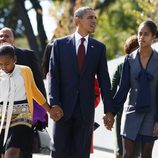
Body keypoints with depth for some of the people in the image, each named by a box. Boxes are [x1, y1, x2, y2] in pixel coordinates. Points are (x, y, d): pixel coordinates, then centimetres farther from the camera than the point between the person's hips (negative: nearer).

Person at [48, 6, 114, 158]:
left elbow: (104, 81, 6)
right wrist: (54, 104, -12)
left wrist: (108, 110, 0)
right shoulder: (60, 44, 3)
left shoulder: (99, 47, 8)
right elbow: (53, 76, -1)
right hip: (64, 107, -1)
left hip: (86, 109, 1)